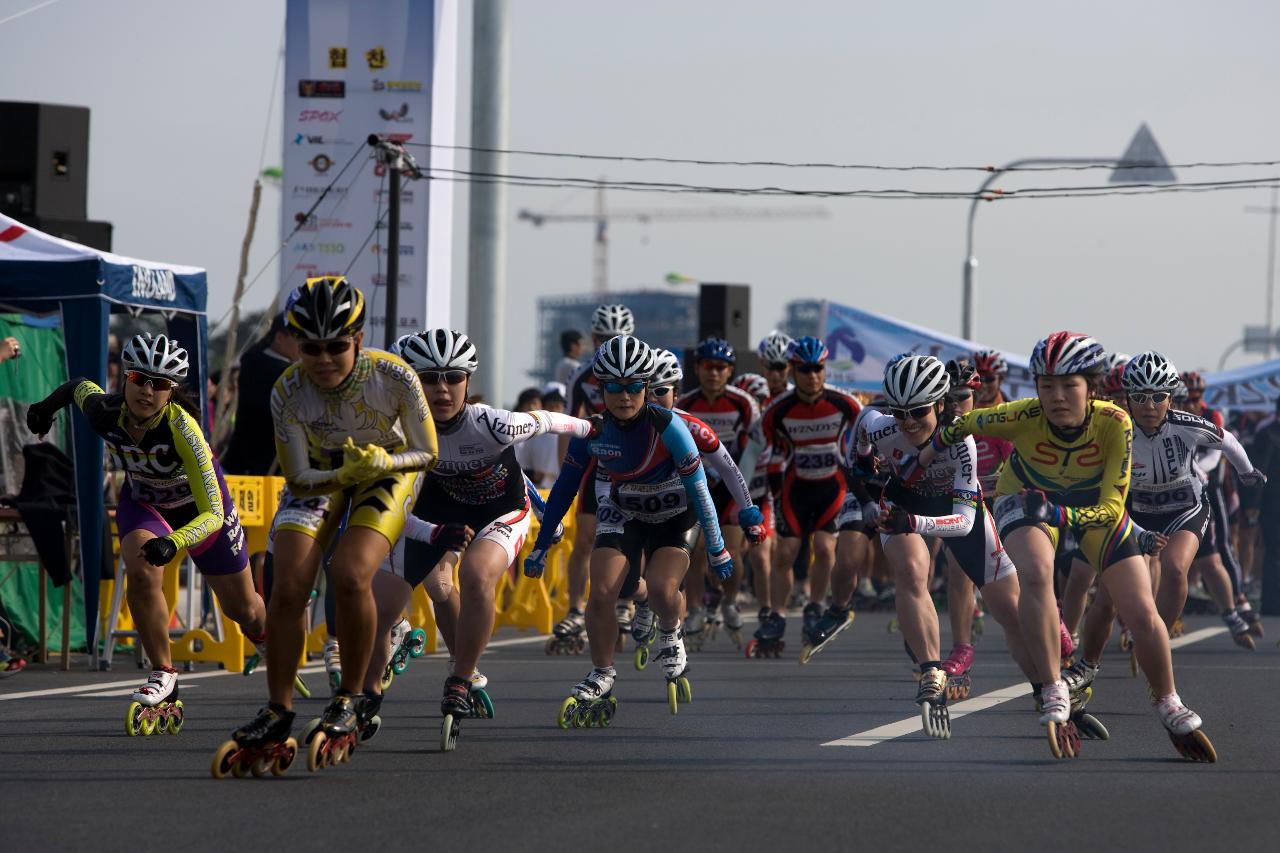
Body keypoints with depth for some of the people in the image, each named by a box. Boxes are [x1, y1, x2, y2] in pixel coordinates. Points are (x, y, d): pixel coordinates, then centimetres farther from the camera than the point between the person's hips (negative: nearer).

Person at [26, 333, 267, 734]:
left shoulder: (182, 427, -41)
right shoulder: (105, 411, -30)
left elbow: (213, 514, -43)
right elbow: (80, 385, -4)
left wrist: (173, 543, -57)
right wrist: (47, 406, 8)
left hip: (197, 503, -2)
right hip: (142, 501, 2)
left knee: (242, 608, 12)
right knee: (141, 573, -29)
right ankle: (163, 677, -13)